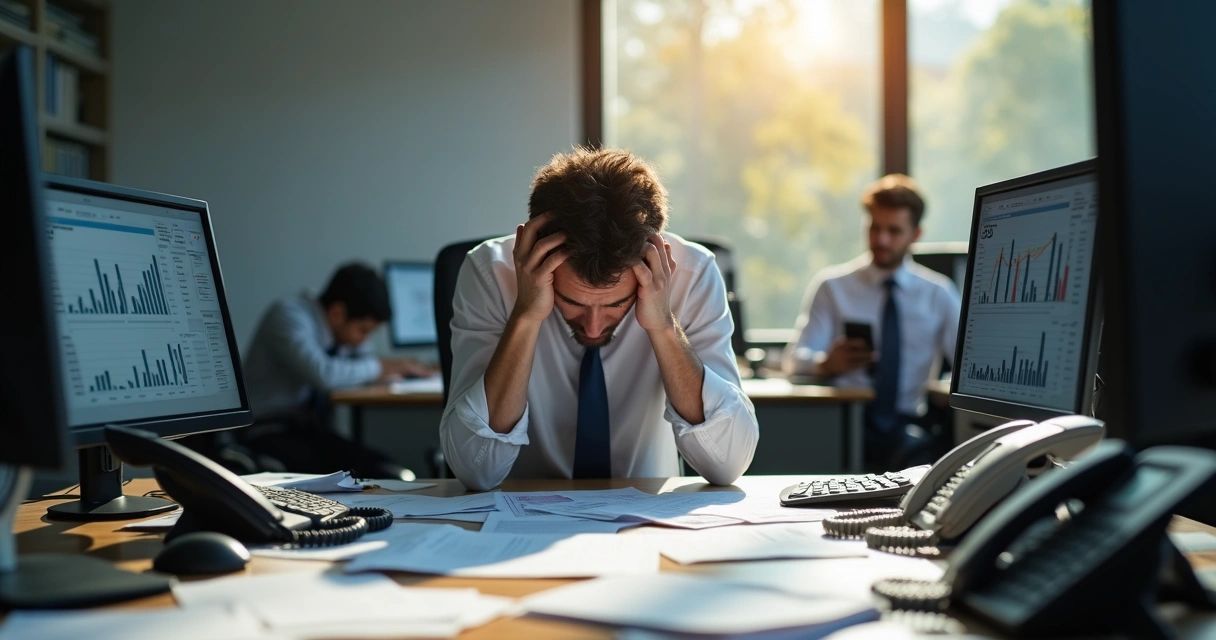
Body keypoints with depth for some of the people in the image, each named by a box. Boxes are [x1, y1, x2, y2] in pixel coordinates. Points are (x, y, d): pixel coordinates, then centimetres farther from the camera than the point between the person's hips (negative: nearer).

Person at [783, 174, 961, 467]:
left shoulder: (939, 292, 16)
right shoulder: (832, 286, 11)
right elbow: (795, 360, -1)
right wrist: (826, 364, -25)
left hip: (908, 425, 1)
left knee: (917, 448, -35)